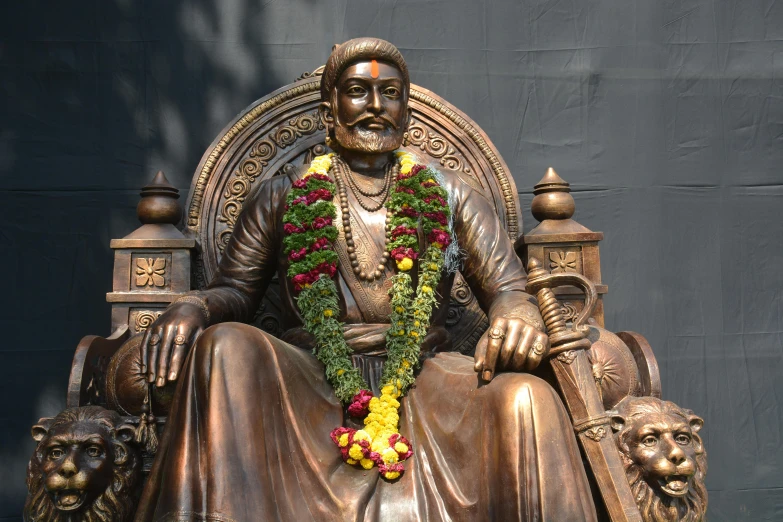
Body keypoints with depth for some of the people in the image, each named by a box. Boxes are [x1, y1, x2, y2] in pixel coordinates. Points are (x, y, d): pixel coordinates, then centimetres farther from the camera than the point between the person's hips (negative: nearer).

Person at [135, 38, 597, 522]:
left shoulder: (449, 196, 16)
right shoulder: (282, 197, 16)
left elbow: (509, 288, 10)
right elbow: (235, 289, 12)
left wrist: (518, 318, -16)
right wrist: (193, 308, -13)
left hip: (426, 380, 0)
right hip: (309, 384, 1)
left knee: (525, 400, -31)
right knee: (223, 348, -30)